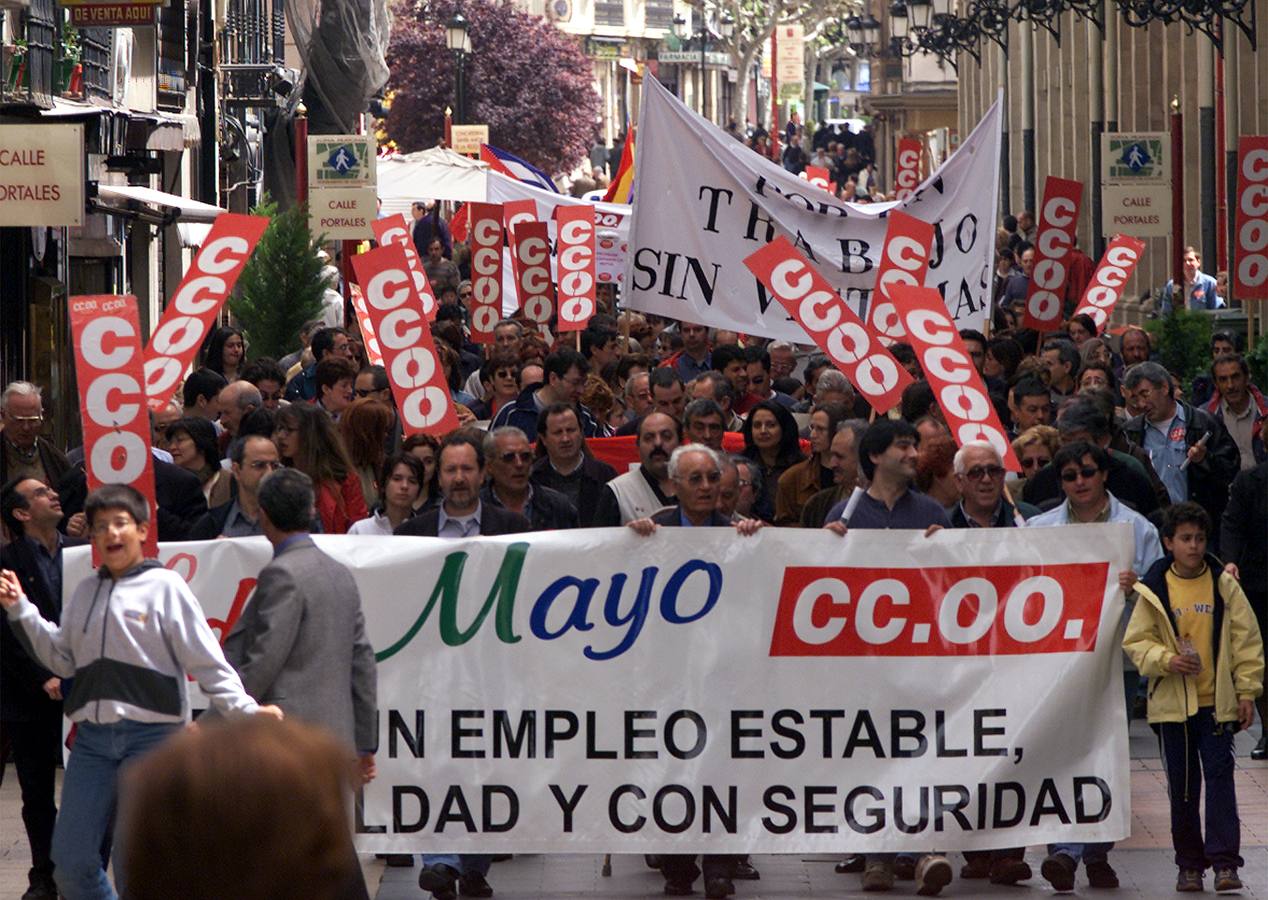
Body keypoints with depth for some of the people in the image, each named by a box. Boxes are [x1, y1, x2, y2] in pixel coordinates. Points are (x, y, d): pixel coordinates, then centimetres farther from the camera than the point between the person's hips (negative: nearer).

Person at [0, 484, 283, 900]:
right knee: (70, 859, 2)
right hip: (93, 736, 6)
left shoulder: (164, 586, -3)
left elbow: (207, 661, -6)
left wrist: (244, 709, -18)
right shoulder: (86, 592, 14)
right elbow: (62, 658, 17)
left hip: (151, 733, -5)